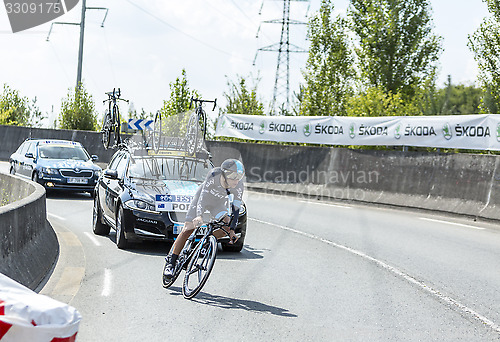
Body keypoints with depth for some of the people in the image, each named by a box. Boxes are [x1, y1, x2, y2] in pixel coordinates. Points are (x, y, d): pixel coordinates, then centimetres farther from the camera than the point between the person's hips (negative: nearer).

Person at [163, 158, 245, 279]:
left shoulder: (238, 186, -27)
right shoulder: (214, 175, -36)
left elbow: (236, 209, -22)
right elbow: (203, 196, -37)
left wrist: (232, 229, -29)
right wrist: (199, 216, -51)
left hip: (217, 204, 4)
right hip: (202, 198, -3)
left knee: (226, 226, -19)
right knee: (187, 230, -12)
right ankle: (171, 263, -6)